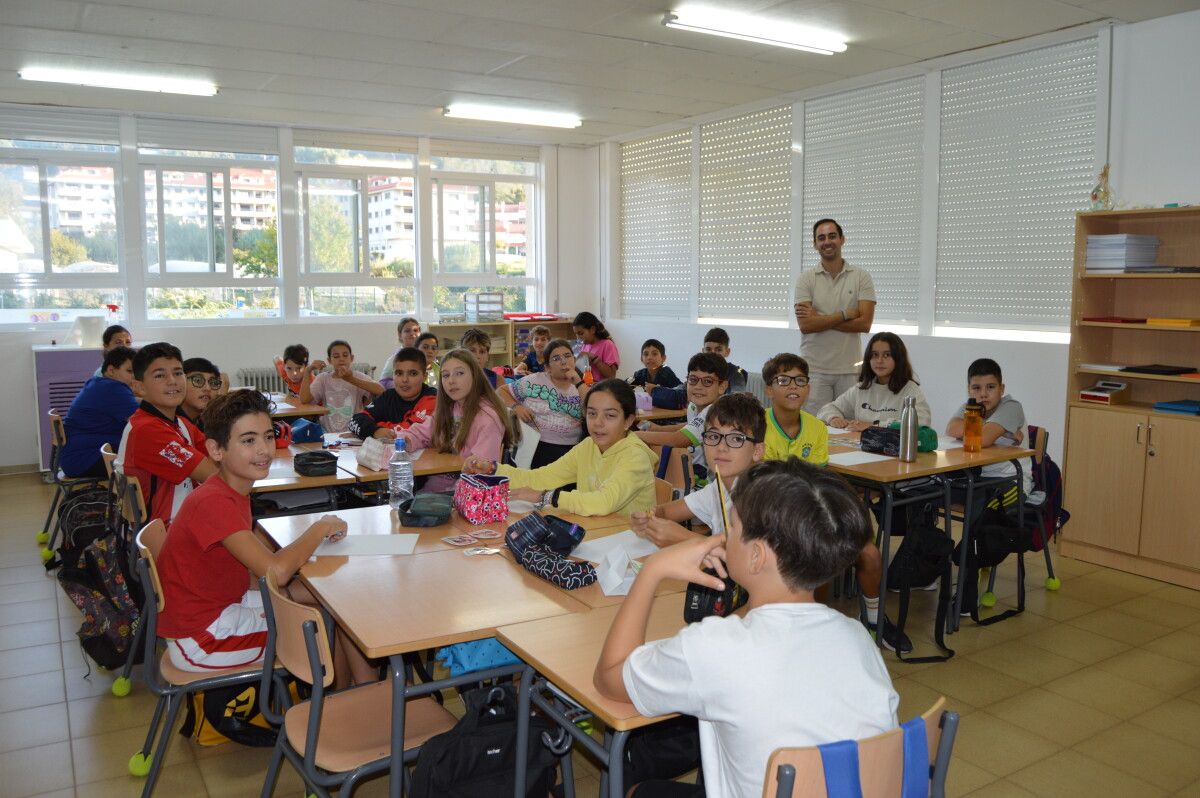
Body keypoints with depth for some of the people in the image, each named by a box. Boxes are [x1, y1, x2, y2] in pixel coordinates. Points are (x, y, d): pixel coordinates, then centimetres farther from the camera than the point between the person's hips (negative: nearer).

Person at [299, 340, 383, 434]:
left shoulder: (358, 376, 0)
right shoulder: (323, 378, 8)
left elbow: (381, 391, -19)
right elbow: (304, 400, -6)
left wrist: (352, 380, -26)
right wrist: (307, 371, -9)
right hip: (329, 435, 2)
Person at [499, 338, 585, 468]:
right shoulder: (534, 381, 7)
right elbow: (501, 392, 15)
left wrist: (578, 384, -10)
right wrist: (516, 407, -5)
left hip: (570, 452, 1)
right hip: (533, 448, -1)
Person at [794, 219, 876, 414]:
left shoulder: (861, 277, 4)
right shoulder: (806, 279, 3)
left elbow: (864, 323, -7)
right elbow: (805, 325, -9)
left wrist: (819, 318, -9)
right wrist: (847, 314, -10)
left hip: (850, 369, 1)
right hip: (814, 369, 0)